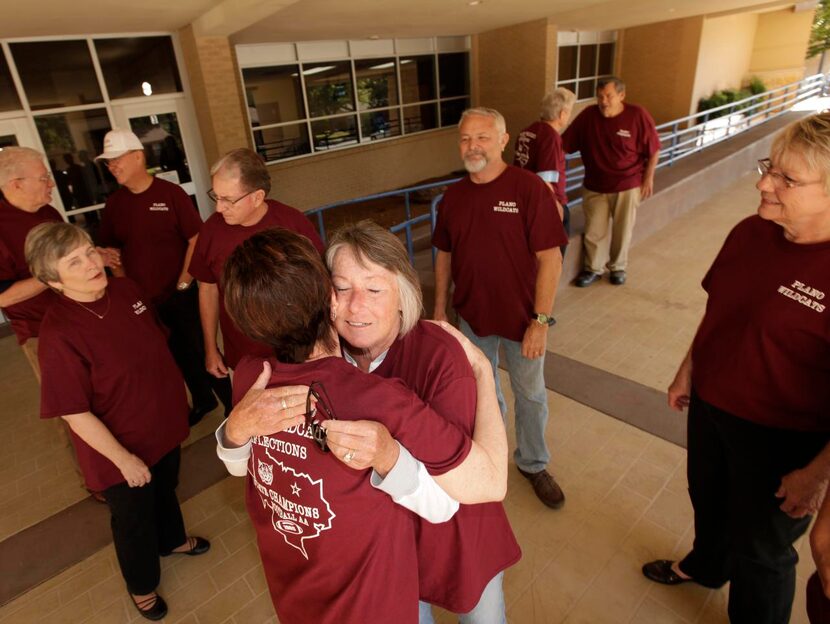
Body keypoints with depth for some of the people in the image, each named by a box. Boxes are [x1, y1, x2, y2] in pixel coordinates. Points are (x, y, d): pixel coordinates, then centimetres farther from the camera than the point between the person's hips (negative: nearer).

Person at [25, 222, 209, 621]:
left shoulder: (124, 289, -10)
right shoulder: (59, 333, -30)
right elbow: (76, 414, -24)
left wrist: (179, 385, 13)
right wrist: (123, 458, -17)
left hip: (164, 426, 6)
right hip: (122, 449, -6)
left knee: (166, 491, 32)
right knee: (134, 520, 21)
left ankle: (172, 540, 63)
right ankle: (142, 585, 51)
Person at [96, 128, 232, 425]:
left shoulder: (170, 193, -10)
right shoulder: (114, 203, 3)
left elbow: (196, 239, -12)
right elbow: (111, 249, 11)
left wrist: (184, 282, -13)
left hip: (180, 296, -5)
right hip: (143, 300, 5)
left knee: (203, 351, 5)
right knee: (180, 355, 18)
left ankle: (231, 403, 24)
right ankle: (203, 400, 38)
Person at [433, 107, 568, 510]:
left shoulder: (529, 188, -16)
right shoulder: (453, 196, -1)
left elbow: (550, 258, -17)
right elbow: (444, 256, 7)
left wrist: (541, 320, -19)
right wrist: (440, 311, 8)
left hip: (521, 317, -3)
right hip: (473, 316, 4)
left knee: (530, 395, 14)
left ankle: (533, 464, 38)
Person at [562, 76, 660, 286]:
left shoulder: (638, 115, -14)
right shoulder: (588, 115, -10)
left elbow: (653, 150, -5)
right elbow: (565, 145, -5)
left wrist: (648, 178, -4)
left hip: (627, 185, -1)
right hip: (595, 186, 1)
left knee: (622, 230, 12)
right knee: (594, 230, 6)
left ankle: (618, 267, 33)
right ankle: (593, 268, 27)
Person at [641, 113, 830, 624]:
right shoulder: (750, 232, -7)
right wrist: (688, 370, 11)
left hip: (782, 437, -6)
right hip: (710, 404, 7)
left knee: (760, 547, 17)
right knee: (708, 502, 30)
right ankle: (705, 566, 61)